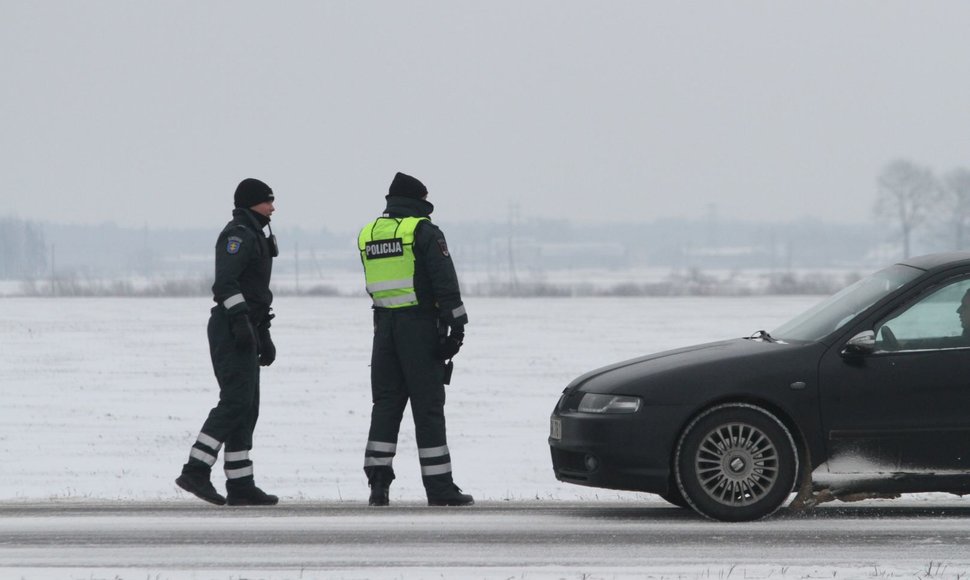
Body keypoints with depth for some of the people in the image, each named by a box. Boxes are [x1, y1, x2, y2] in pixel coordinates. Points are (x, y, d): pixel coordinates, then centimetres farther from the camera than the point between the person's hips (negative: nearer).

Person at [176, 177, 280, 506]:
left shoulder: (254, 236, 24)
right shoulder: (238, 234, -9)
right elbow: (225, 281, -22)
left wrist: (264, 337, 27)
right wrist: (241, 320, -29)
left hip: (245, 332, 11)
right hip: (231, 330, -11)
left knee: (246, 408, 6)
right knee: (236, 402, -17)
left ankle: (240, 485, 5)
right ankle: (196, 471, -20)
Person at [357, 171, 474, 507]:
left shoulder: (368, 234, 12)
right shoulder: (423, 231, -7)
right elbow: (445, 281, -12)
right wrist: (457, 325, -11)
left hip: (384, 325, 5)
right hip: (420, 324, -5)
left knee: (386, 403, 9)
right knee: (428, 407, -2)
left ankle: (378, 479, 0)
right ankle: (439, 487, 0)